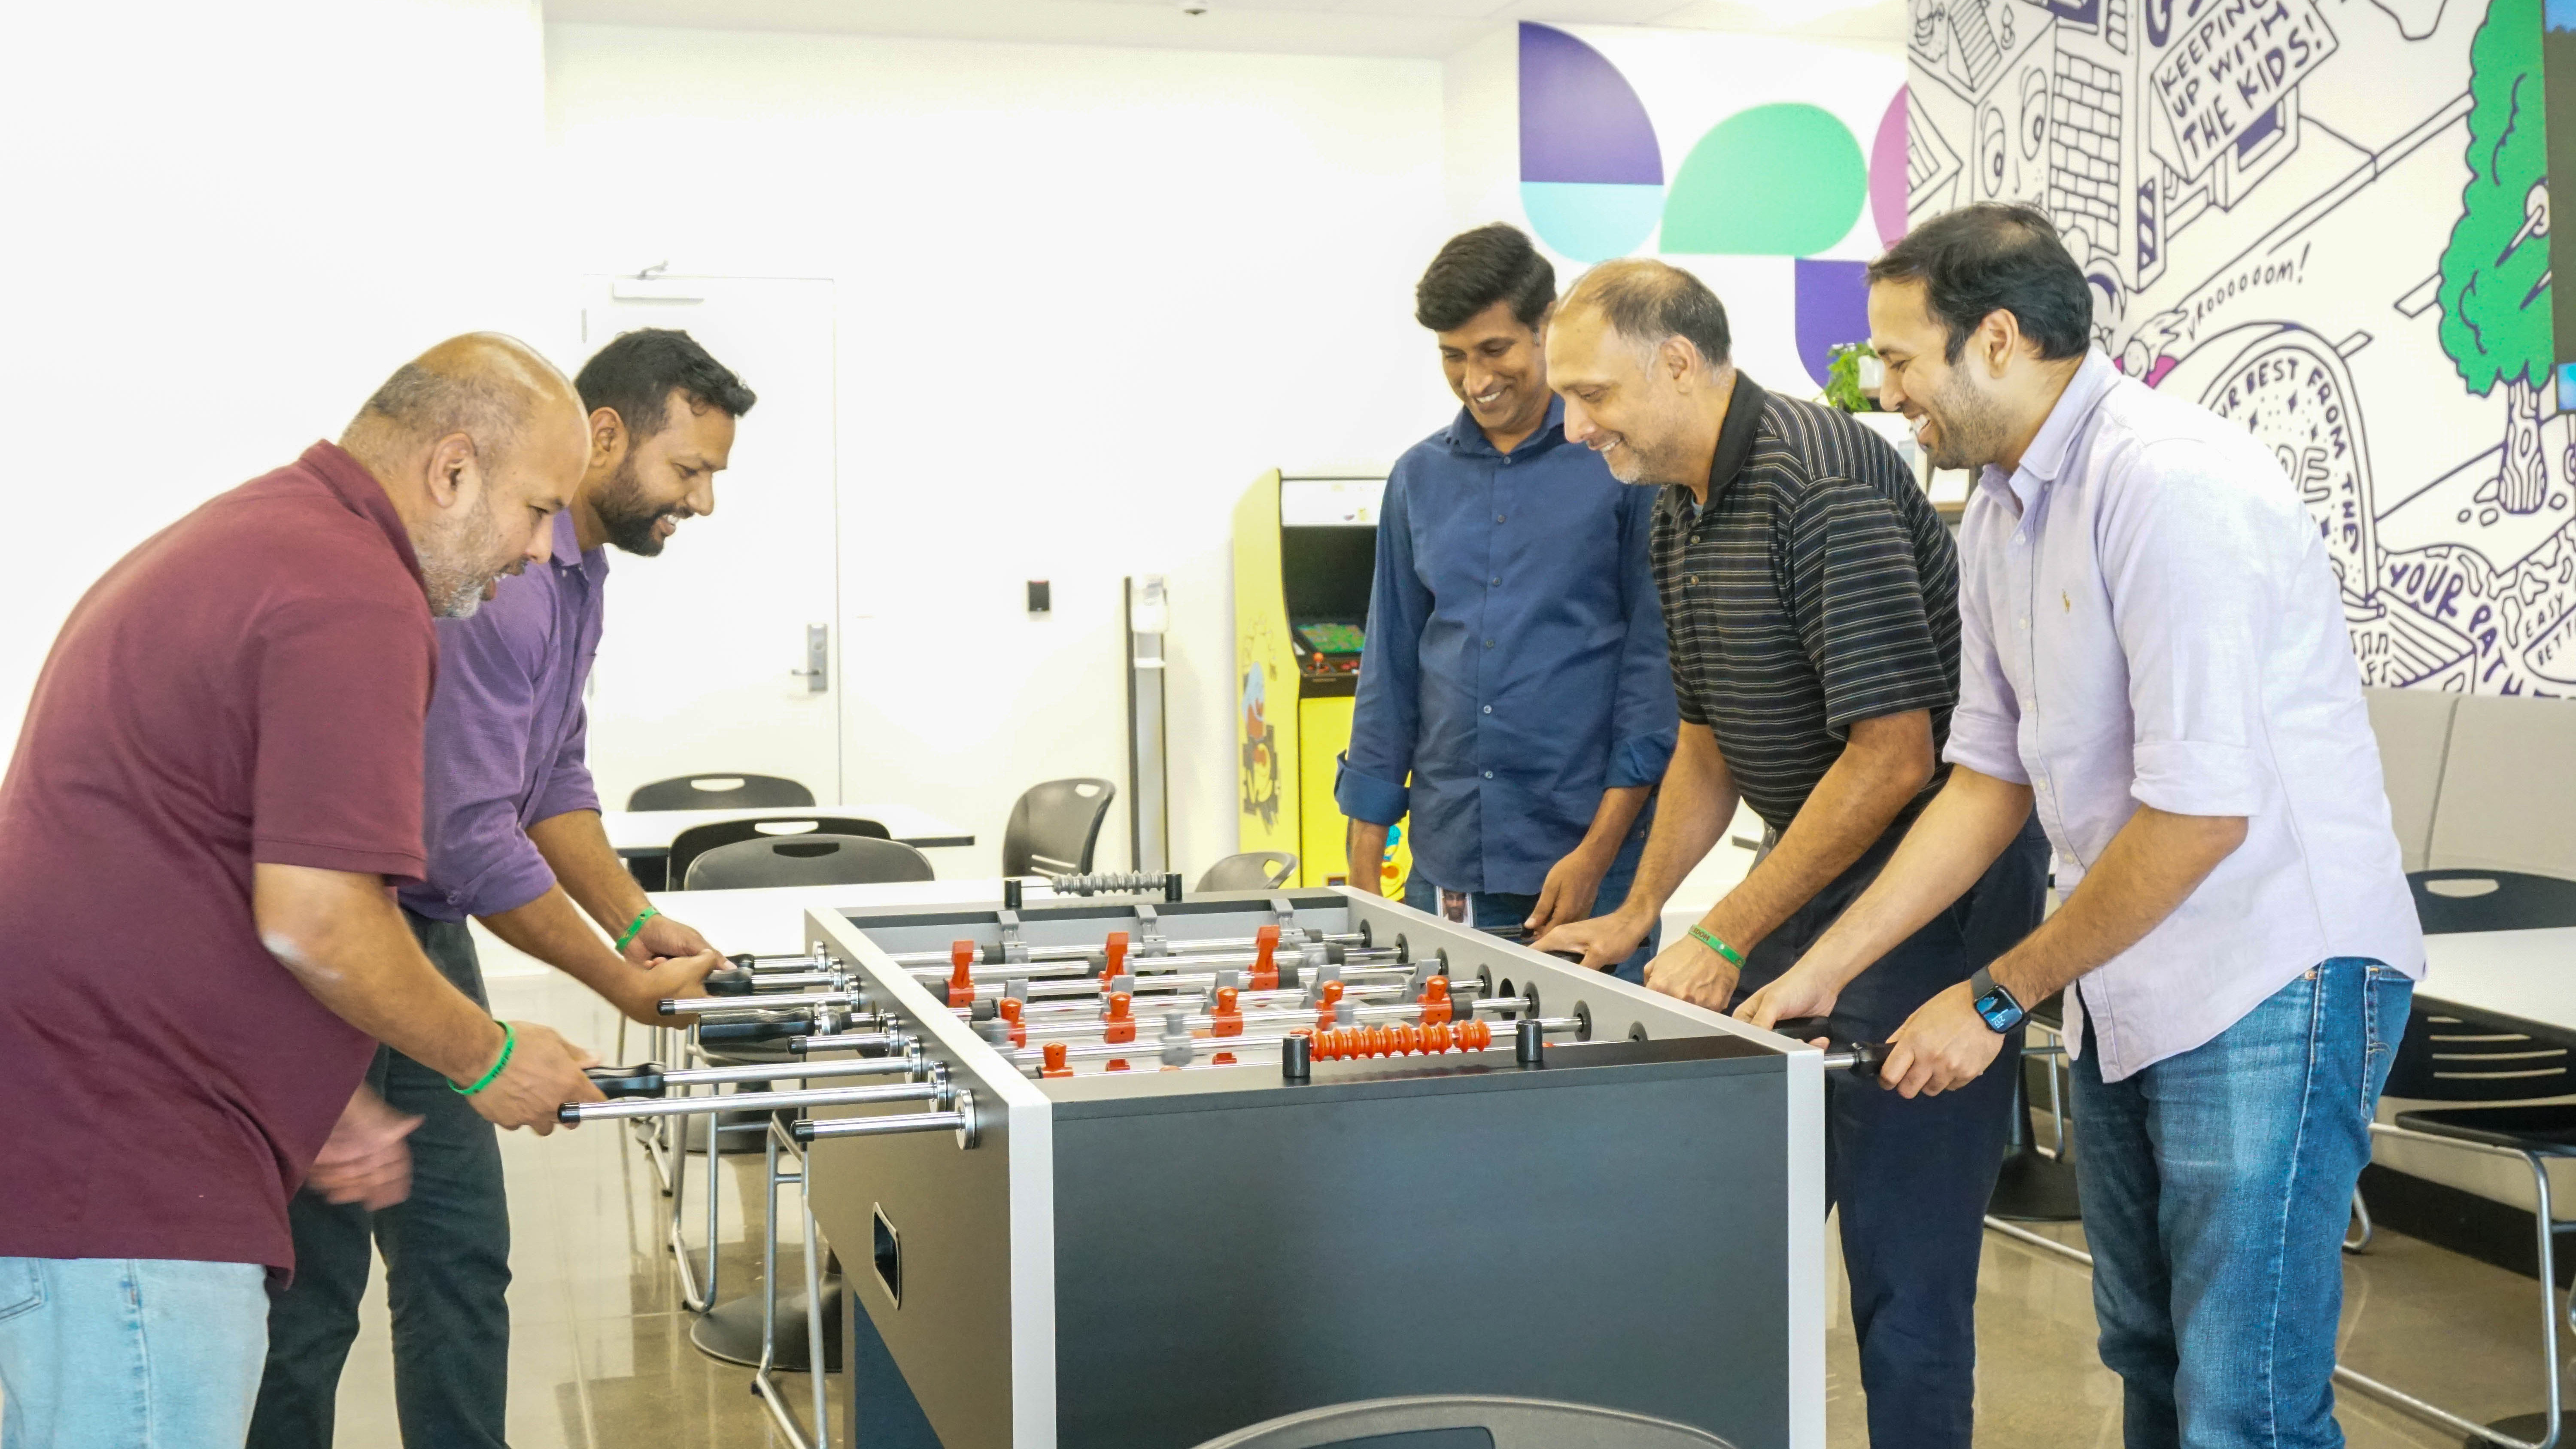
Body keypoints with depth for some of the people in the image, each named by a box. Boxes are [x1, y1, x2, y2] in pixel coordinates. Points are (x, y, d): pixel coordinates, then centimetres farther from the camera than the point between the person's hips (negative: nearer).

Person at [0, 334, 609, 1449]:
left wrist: (319, 1098, 20)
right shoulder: (359, 600, -16)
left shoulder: (244, 537, 18)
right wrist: (488, 1061, -5)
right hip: (125, 1181, -11)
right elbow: (313, 920, -22)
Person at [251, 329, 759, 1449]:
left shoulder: (576, 570, 7)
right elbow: (469, 839, -26)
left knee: (461, 1254, 11)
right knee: (313, 1282, -1)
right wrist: (621, 985, -15)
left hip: (424, 931, 10)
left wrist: (637, 921, 2)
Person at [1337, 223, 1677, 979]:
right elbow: (1391, 668, 14)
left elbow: (1657, 658, -6)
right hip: (1447, 868, 4)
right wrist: (1364, 867, 9)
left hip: (1588, 864, -4)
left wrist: (1597, 851, -11)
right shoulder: (1420, 477, 10)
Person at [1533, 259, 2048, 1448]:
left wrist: (1723, 941, -20)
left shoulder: (1822, 485, -21)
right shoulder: (1682, 512, 10)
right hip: (1812, 863, 10)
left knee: (1899, 1238, -5)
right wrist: (1635, 917, 15)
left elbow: (1893, 757, -24)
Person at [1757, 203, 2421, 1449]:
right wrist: (1819, 972, 7)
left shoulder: (2168, 481, -20)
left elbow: (2201, 811, -23)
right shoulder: (2001, 514, 9)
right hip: (2128, 988, 9)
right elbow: (1992, 778, 13)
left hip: (2274, 976, -9)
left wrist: (1997, 1000, -13)